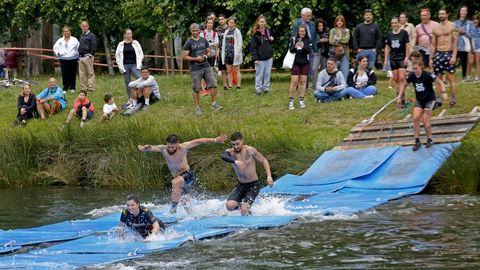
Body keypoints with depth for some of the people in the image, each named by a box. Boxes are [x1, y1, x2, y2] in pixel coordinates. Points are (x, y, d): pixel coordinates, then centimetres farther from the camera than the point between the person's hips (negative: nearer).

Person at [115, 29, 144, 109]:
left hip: (134, 65, -1)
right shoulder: (121, 44, 7)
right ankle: (130, 100, 9)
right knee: (127, 82, 4)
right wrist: (121, 67, 0)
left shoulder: (135, 43, 6)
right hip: (125, 65, 1)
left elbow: (141, 54, 7)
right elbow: (117, 56, 8)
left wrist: (139, 64, -4)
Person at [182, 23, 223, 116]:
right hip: (195, 69, -4)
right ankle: (197, 108, 9)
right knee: (196, 89, 0)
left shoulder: (204, 40, 9)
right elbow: (184, 56, -7)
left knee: (213, 84, -3)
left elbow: (209, 51, 17)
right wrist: (195, 58, -16)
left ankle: (214, 104, 7)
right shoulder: (189, 43, -4)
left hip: (206, 66, 4)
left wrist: (207, 55, -6)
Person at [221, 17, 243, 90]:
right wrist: (223, 53, 10)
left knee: (236, 70, -1)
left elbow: (239, 43, -8)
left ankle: (238, 86, 3)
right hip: (227, 53, 6)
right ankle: (230, 86, 14)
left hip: (235, 53, -6)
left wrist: (237, 53, -14)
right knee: (229, 71, 9)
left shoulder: (237, 32, -4)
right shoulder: (226, 32, 12)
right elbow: (224, 43, 17)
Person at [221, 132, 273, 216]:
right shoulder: (230, 152, -10)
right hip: (240, 185, 3)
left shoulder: (250, 150, -14)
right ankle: (241, 205, 17)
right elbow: (223, 157, -34)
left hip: (253, 185, -3)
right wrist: (235, 161, -54)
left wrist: (269, 176, -16)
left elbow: (264, 161, -4)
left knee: (244, 211, -20)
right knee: (229, 206, -16)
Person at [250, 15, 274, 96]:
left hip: (269, 57, 4)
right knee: (259, 74, 1)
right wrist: (255, 58, -16)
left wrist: (272, 40, -2)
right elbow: (253, 47, -10)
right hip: (260, 58, -4)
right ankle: (258, 89, 9)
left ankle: (266, 88, 18)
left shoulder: (268, 31, 7)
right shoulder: (255, 33, -7)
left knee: (267, 74, 8)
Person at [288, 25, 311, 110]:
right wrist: (295, 47, -29)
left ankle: (301, 100, 13)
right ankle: (291, 101, -3)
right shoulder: (293, 39, 1)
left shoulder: (308, 41, 3)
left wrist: (303, 46, -28)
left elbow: (309, 51, -9)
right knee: (294, 82, -6)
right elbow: (291, 50, -7)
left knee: (303, 81, 5)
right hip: (295, 63, -2)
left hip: (305, 63, 2)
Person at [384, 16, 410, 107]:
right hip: (393, 59, 4)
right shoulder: (389, 35, 9)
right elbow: (387, 48, 14)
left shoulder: (404, 33, -3)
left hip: (402, 58, -4)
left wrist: (407, 57, -9)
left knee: (402, 78, -12)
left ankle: (402, 98, -16)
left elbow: (407, 45, -3)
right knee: (396, 79, 6)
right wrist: (386, 59, 10)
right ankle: (399, 96, 13)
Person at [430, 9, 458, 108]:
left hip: (448, 53, -4)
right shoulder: (435, 28, 12)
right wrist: (431, 58, 10)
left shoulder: (452, 26, -1)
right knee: (438, 78, 4)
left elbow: (455, 41, -6)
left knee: (450, 77, -4)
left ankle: (453, 99, 1)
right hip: (438, 54, 4)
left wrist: (454, 55, -14)